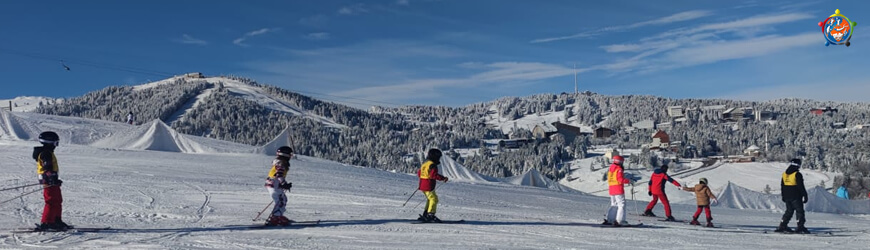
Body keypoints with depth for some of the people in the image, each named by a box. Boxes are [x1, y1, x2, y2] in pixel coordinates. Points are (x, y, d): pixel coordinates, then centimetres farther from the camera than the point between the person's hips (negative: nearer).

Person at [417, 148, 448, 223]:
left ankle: (425, 215, 20)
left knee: (430, 199, 19)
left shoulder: (424, 163, 14)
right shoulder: (432, 165, -15)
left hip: (422, 185, 10)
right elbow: (434, 174, -26)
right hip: (428, 186, -10)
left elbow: (419, 173, 21)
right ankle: (430, 215, -10)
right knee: (434, 199, -5)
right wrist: (443, 178, -22)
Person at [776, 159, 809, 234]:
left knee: (789, 211, 14)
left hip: (787, 197, 7)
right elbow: (801, 187, -13)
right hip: (796, 197, -7)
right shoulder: (797, 174, -13)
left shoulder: (784, 174, 9)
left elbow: (782, 186, 16)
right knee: (799, 211, 0)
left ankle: (782, 226, 11)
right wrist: (805, 196, -6)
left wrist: (783, 196, 23)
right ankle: (800, 227, -6)